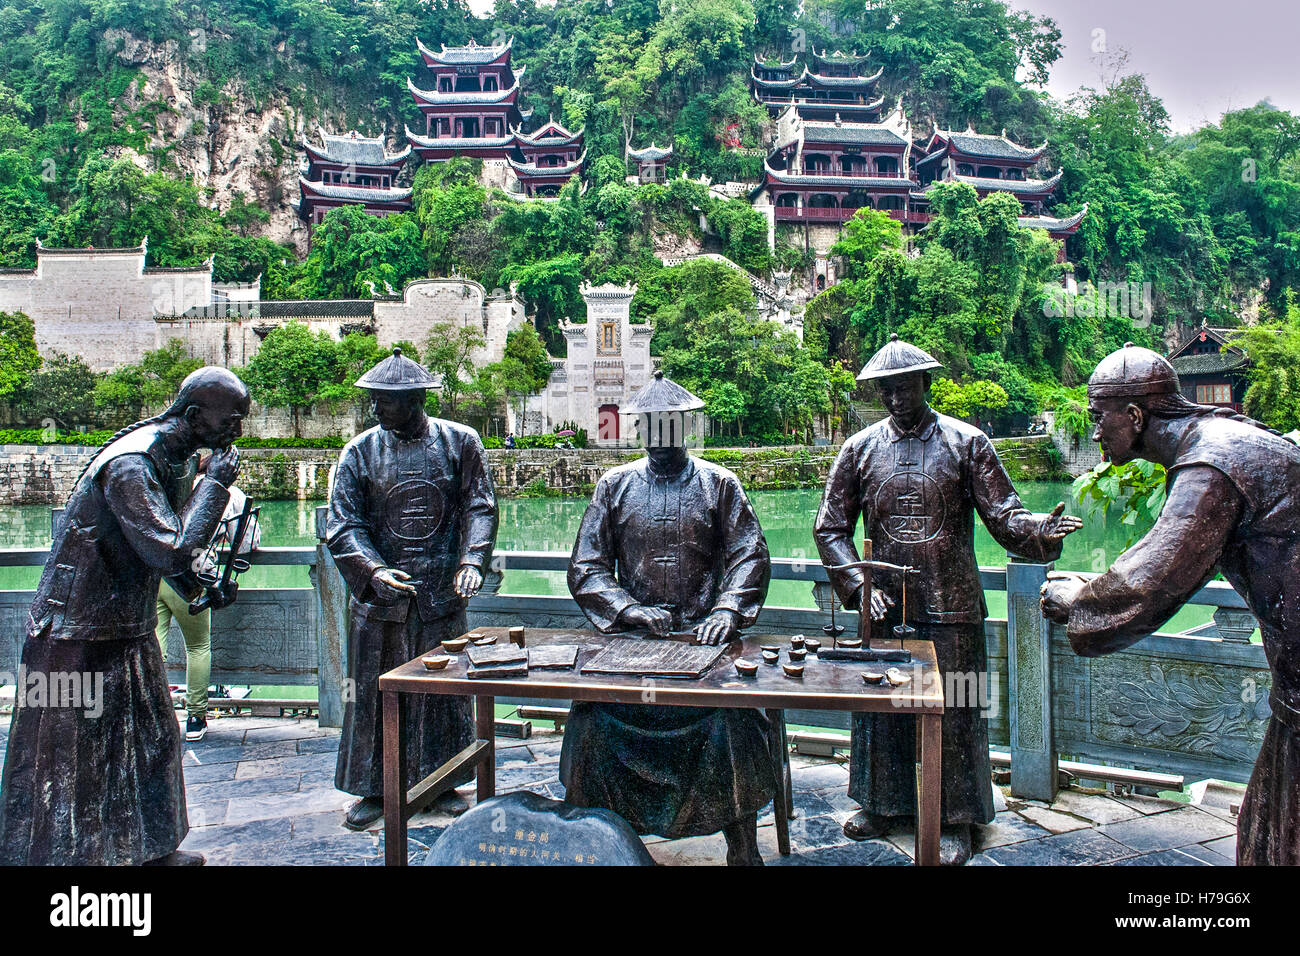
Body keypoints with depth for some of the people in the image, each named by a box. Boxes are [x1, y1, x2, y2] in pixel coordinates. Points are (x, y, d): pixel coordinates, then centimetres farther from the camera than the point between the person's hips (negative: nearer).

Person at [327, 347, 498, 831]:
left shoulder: (460, 442, 0)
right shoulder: (360, 451, 0)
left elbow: (480, 507, -2)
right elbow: (343, 525, -4)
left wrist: (472, 560, -19)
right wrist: (372, 570, -21)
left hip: (442, 595, 0)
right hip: (380, 597, 1)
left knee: (442, 693, 10)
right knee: (373, 694, 8)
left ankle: (441, 782, 27)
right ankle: (373, 788, 24)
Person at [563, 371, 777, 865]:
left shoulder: (719, 483, 8)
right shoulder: (614, 485, 10)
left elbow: (749, 555, 0)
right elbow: (585, 569, 5)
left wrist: (726, 610, -17)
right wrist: (630, 609, -12)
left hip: (704, 638, -1)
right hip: (631, 639, 1)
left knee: (732, 723, -24)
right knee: (592, 723, -21)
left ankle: (742, 849, -5)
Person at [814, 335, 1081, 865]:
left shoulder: (967, 442, 0)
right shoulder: (860, 448, 5)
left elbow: (1003, 515, -4)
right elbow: (830, 528, 6)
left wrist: (1040, 528, -26)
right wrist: (859, 584, -6)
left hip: (951, 607, -2)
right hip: (885, 604, 2)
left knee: (953, 712, 4)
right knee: (880, 706, 10)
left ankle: (954, 820, 20)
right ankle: (882, 803, 30)